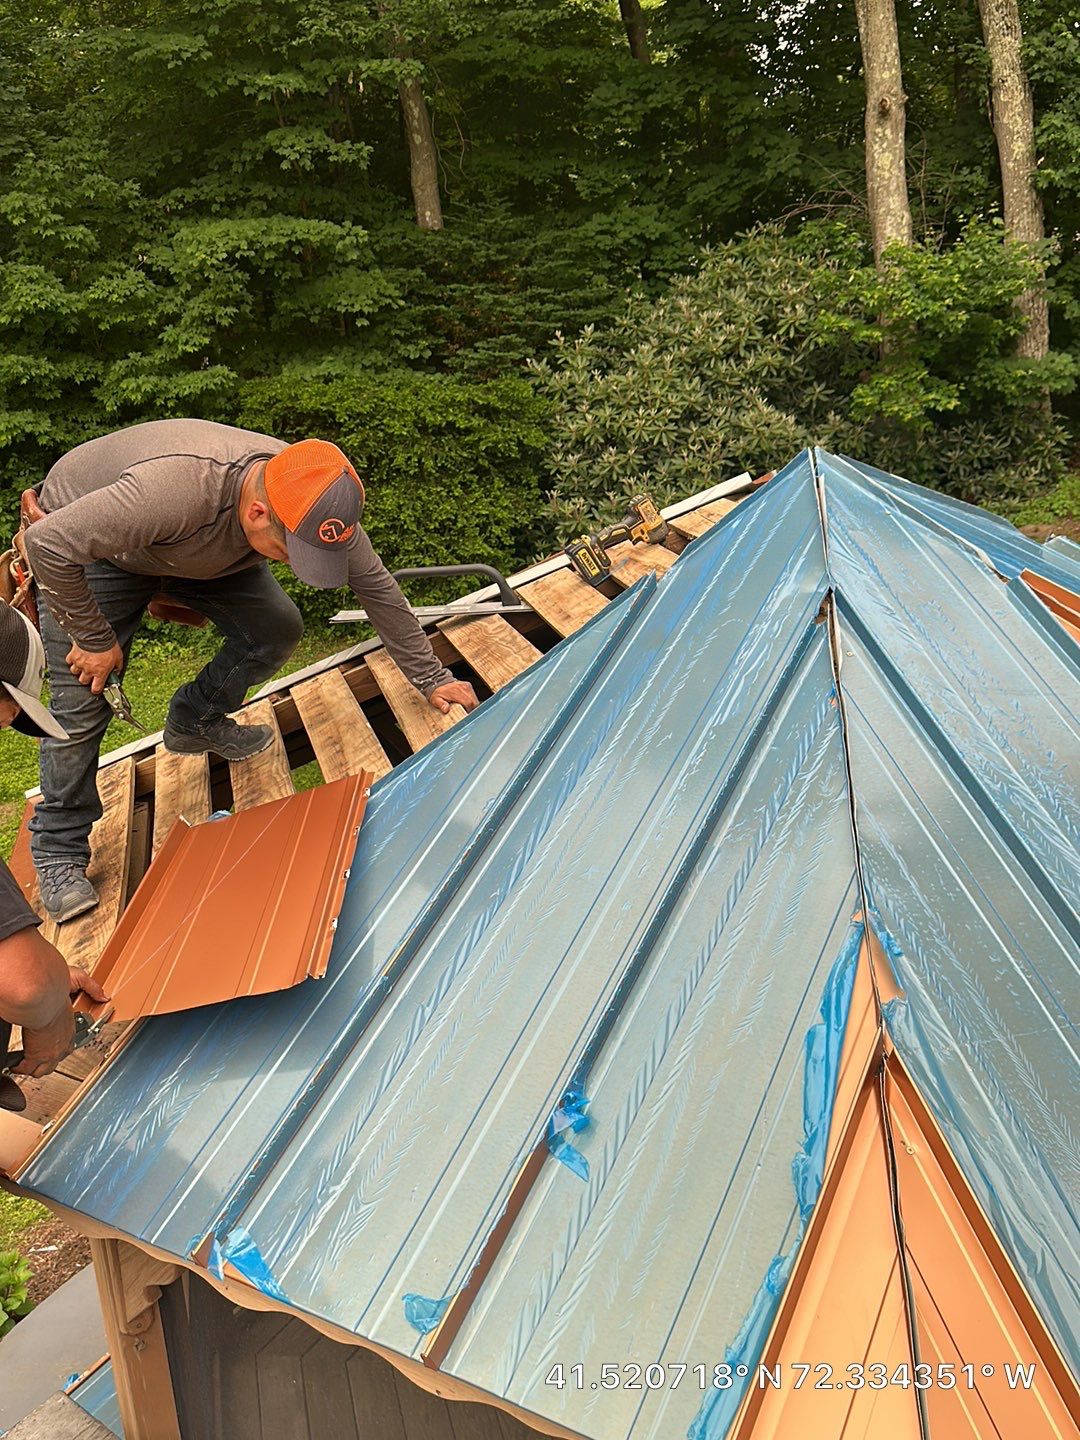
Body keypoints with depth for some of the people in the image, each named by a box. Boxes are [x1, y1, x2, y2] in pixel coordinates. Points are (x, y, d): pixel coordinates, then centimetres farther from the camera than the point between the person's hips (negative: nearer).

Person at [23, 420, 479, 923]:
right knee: (82, 701, -12)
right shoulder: (174, 489, -47)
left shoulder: (316, 501, -28)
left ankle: (195, 722, 18)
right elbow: (47, 543, -38)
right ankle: (58, 853, 7)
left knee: (276, 630, -9)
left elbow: (376, 586, -14)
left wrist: (430, 678, -10)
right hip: (89, 543, -5)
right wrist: (93, 639, -26)